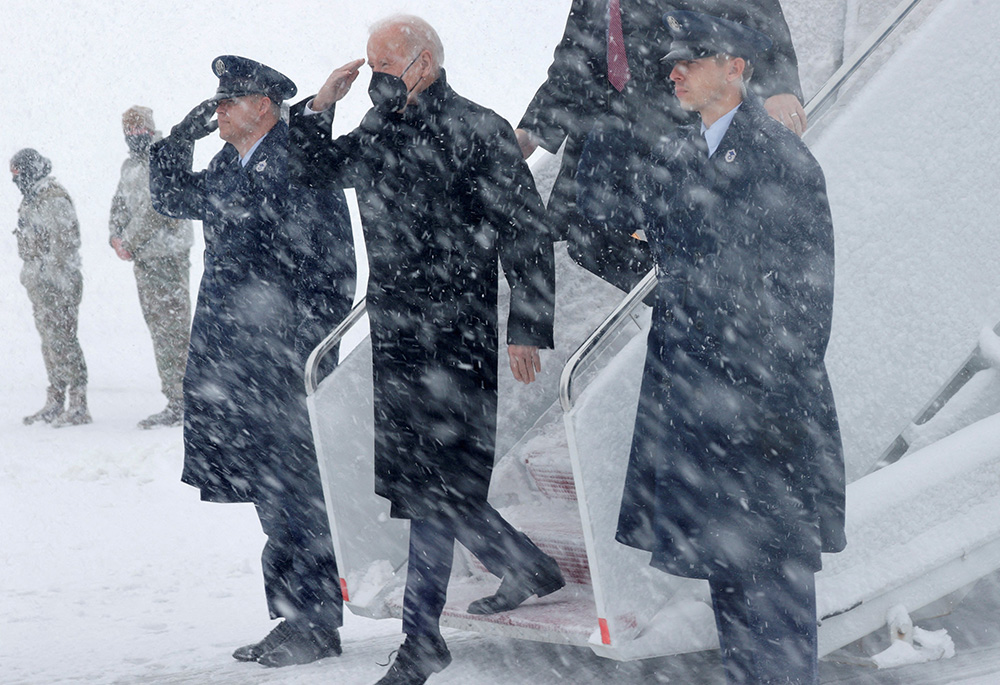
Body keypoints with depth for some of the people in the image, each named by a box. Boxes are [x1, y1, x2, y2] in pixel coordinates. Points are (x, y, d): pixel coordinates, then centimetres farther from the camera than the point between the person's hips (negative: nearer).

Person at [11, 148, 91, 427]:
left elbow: (67, 243, -19)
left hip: (57, 283, -10)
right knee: (49, 341, 13)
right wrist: (29, 275, 22)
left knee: (62, 340, -9)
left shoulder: (54, 200, -15)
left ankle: (78, 406, -5)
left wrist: (62, 285, -21)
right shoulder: (30, 200, 15)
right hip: (38, 283, 10)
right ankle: (55, 402, 20)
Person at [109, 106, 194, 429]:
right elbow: (120, 204, 23)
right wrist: (115, 237, 4)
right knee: (158, 329, 9)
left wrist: (130, 243, -13)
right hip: (143, 258, 9)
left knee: (172, 329, -9)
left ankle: (180, 404, -9)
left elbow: (156, 209, -17)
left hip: (168, 256, -9)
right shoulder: (130, 166, 18)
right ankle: (175, 401, 14)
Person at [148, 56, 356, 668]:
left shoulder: (300, 163, -11)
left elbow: (333, 265, -14)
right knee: (273, 496, 12)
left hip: (282, 363, -9)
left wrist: (311, 350, -17)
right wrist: (180, 140, 13)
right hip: (232, 360, 9)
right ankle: (295, 617, 20)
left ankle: (317, 625, 5)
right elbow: (171, 199, 30)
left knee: (294, 494, -3)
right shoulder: (228, 169, 15)